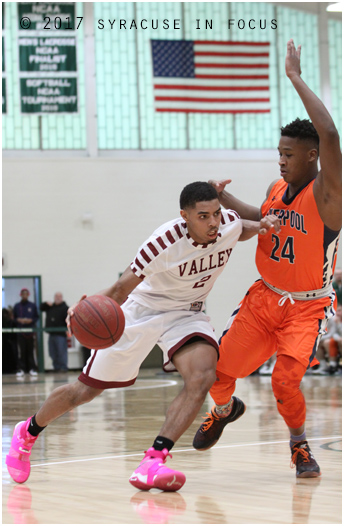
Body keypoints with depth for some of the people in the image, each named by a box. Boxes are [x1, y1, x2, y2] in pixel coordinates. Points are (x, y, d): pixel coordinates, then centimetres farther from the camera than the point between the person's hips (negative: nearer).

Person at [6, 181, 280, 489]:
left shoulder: (230, 224, -16)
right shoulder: (165, 242, -32)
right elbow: (122, 287, -24)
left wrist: (260, 227, -10)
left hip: (186, 313, 4)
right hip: (142, 309, -3)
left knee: (202, 377, -29)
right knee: (88, 388, 8)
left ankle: (153, 461, -29)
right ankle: (28, 432, 35)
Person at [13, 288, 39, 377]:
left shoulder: (32, 306, 7)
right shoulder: (17, 306, 8)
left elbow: (37, 317, 9)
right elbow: (14, 318, 11)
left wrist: (31, 320, -8)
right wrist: (18, 320, -9)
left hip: (31, 332, 0)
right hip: (20, 332, 0)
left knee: (31, 350, 0)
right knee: (21, 351, -3)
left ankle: (32, 369, 5)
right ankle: (21, 369, 0)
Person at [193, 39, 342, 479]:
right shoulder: (277, 190, 1)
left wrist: (295, 78, -35)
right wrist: (225, 202, 9)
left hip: (308, 306, -6)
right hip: (266, 296, 6)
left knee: (284, 380, -22)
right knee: (216, 369, 3)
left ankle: (299, 444, 8)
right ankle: (224, 410, 39)